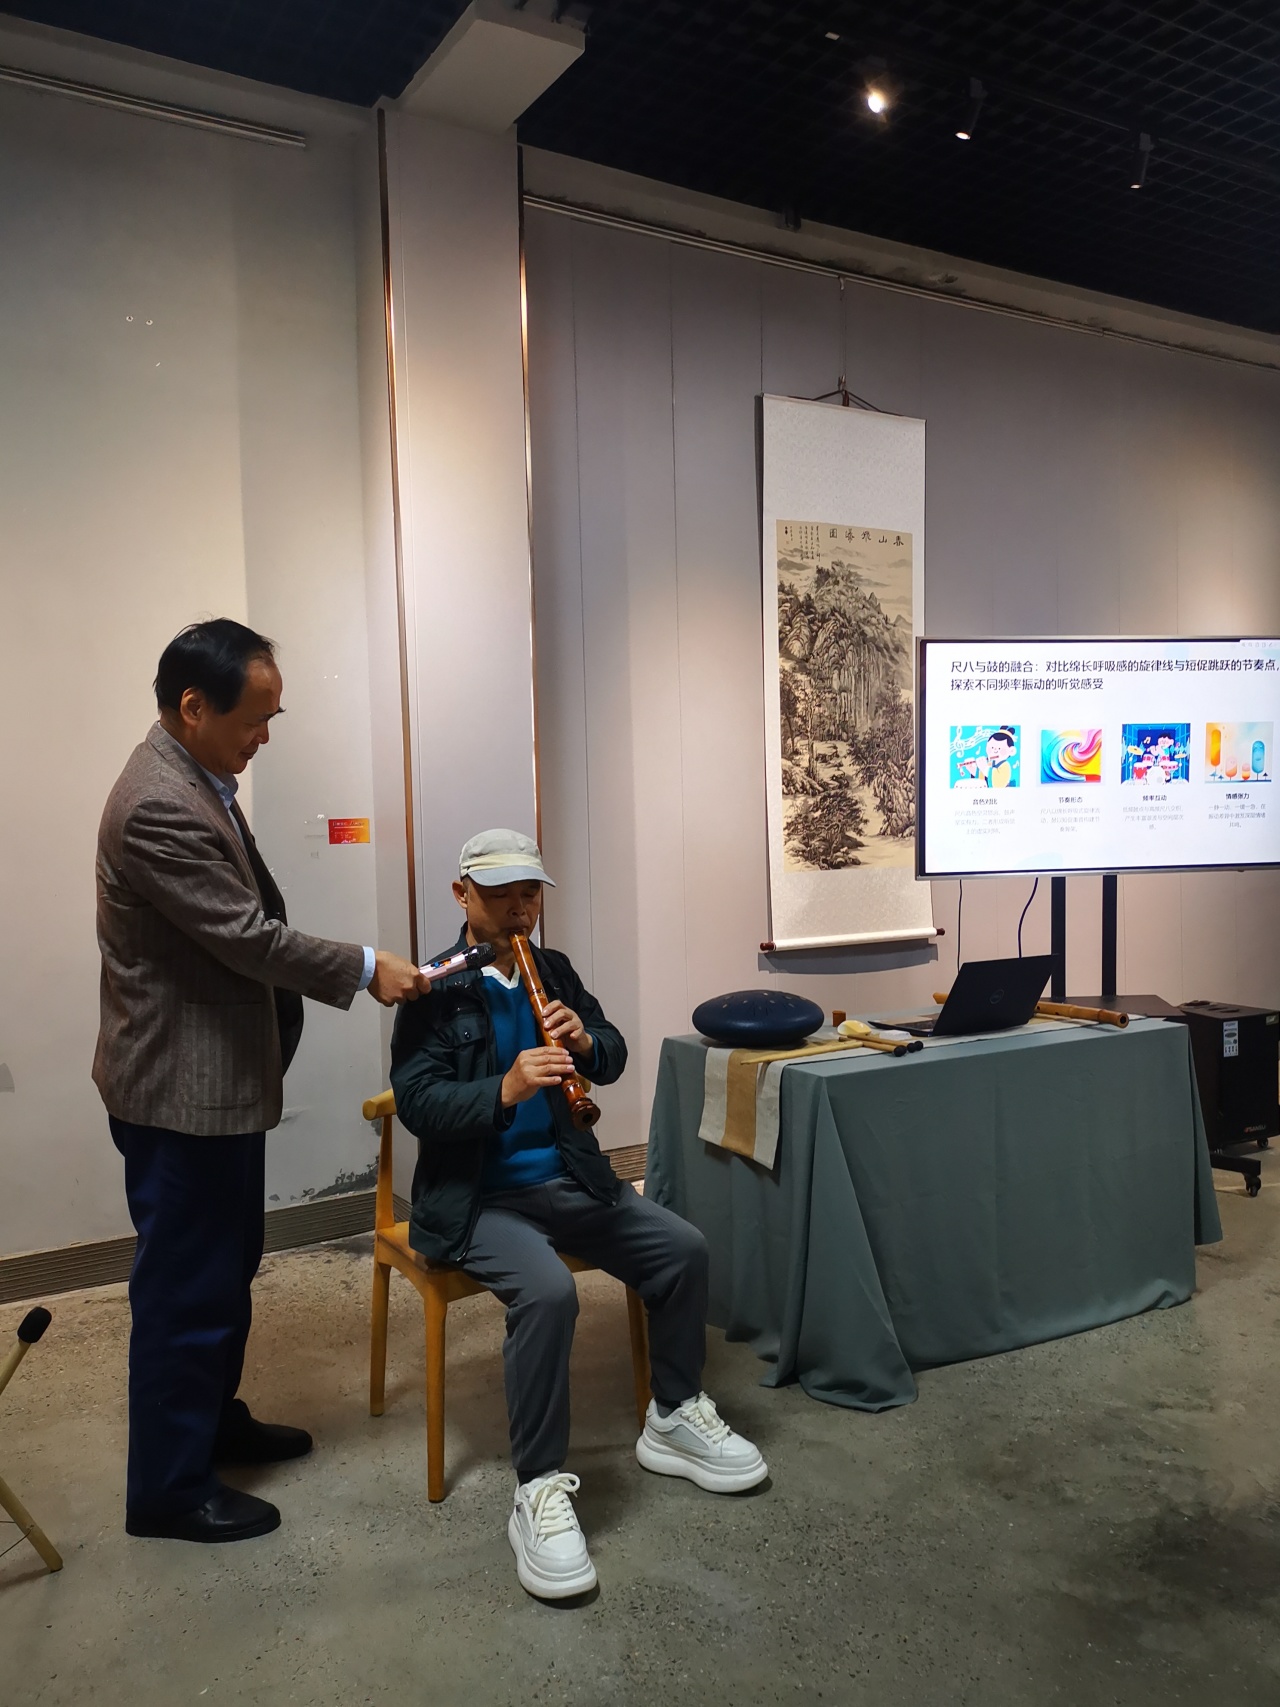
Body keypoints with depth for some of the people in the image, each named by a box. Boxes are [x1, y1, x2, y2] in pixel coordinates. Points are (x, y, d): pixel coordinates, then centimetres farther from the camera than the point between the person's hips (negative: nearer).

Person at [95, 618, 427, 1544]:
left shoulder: (197, 779, 7)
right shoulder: (159, 807, -26)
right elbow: (248, 937, -25)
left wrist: (302, 1006, 17)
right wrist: (366, 970, -14)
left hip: (219, 1076, 10)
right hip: (182, 1086, -10)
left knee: (228, 1267, 22)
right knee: (186, 1286, 5)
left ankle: (215, 1420, 40)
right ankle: (168, 1489, 22)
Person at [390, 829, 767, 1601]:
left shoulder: (554, 969, 9)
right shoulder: (435, 991, -8)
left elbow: (614, 1058, 10)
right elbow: (417, 1103, -17)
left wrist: (586, 1040, -14)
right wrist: (506, 1088, -33)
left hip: (568, 1178, 6)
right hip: (477, 1195, -6)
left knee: (686, 1249, -8)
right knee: (548, 1290, -32)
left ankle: (673, 1419, 14)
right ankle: (539, 1490, -16)